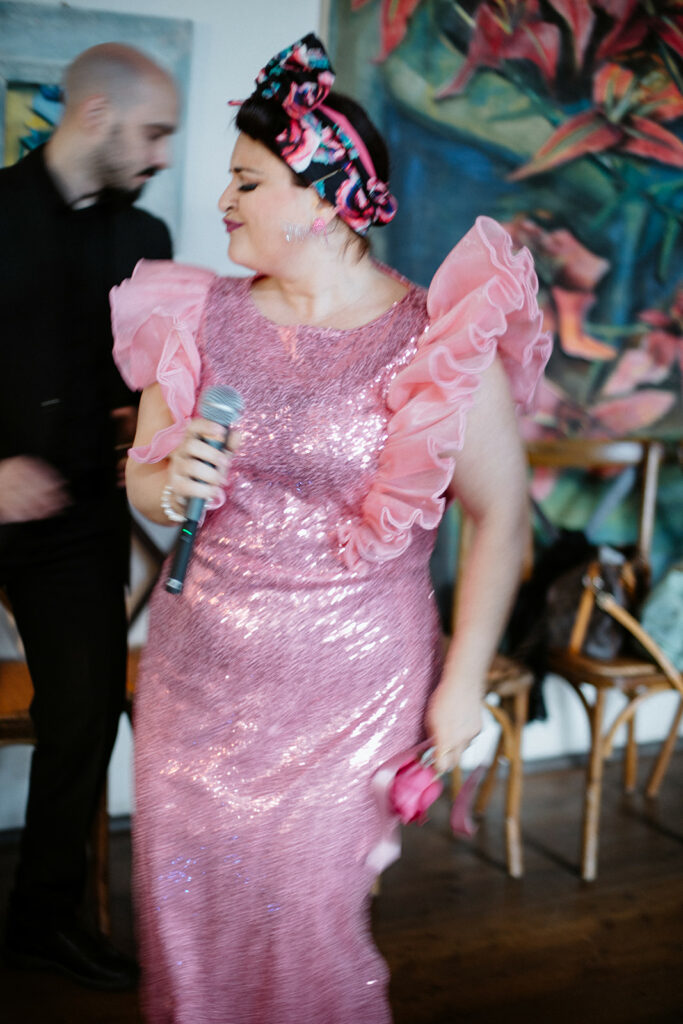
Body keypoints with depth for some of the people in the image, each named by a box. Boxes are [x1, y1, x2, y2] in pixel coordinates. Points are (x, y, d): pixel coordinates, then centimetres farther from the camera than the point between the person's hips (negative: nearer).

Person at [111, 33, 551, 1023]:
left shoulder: (438, 338, -11)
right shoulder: (203, 318, 3)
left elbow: (503, 514, -8)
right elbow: (141, 477, 12)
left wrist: (463, 683, -9)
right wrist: (169, 486, -12)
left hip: (345, 690, -4)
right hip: (195, 680, 4)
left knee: (307, 923, 5)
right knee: (183, 910, 13)